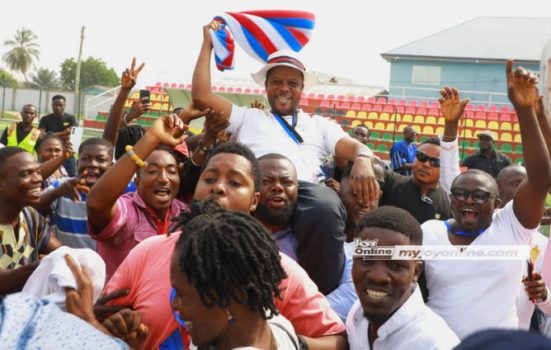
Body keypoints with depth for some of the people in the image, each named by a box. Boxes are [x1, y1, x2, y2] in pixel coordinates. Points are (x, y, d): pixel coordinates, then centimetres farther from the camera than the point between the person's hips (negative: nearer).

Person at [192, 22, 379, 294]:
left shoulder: (320, 125, 34)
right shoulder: (248, 118, 34)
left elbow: (353, 147, 17)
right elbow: (200, 95, 27)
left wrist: (363, 161, -10)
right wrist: (208, 43, 34)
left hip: (307, 187, 1)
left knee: (326, 213, -39)